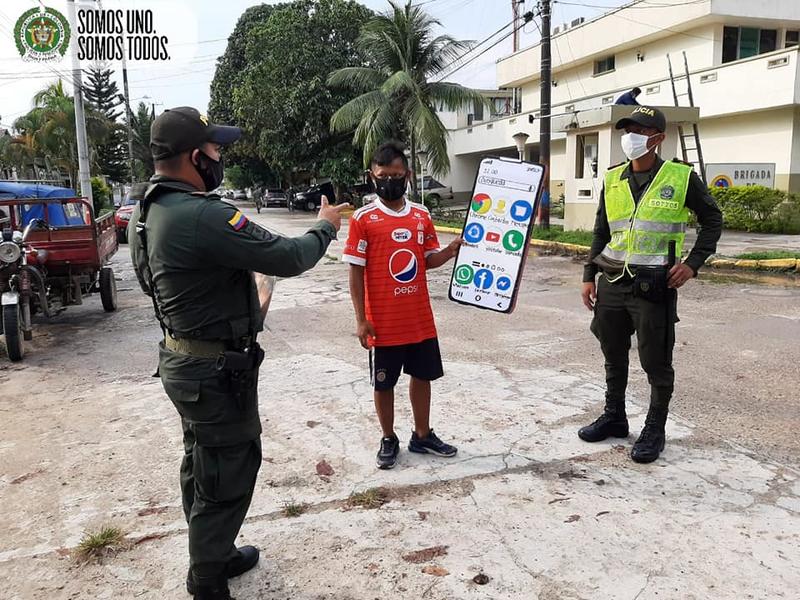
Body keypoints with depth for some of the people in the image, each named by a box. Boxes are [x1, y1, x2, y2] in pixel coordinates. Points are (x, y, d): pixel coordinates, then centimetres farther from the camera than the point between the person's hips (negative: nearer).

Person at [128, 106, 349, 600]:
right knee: (227, 476, 5)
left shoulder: (149, 212, 4)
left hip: (185, 360, 10)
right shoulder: (204, 216, -28)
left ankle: (214, 556, 41)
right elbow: (287, 258, -25)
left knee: (201, 465, 23)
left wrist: (249, 293, 16)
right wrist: (325, 227, -6)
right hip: (217, 372, -10)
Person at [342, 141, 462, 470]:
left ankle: (422, 436, 34)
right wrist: (361, 319, -11)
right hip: (383, 322, -4)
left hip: (420, 319, 4)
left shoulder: (422, 216, 4)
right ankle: (389, 440, 29)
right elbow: (356, 271, -8)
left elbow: (429, 260, 12)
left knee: (422, 376, 16)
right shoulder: (363, 218, -9)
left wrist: (454, 247, -8)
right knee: (384, 383, 10)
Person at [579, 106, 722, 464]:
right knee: (614, 356, 15)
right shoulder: (612, 179, 8)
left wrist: (693, 263, -6)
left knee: (656, 363, 4)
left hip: (655, 287, -4)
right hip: (612, 283, 5)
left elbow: (712, 220, 6)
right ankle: (614, 417, 33)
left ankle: (654, 430, 21)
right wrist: (589, 276, 9)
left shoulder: (681, 177, -4)